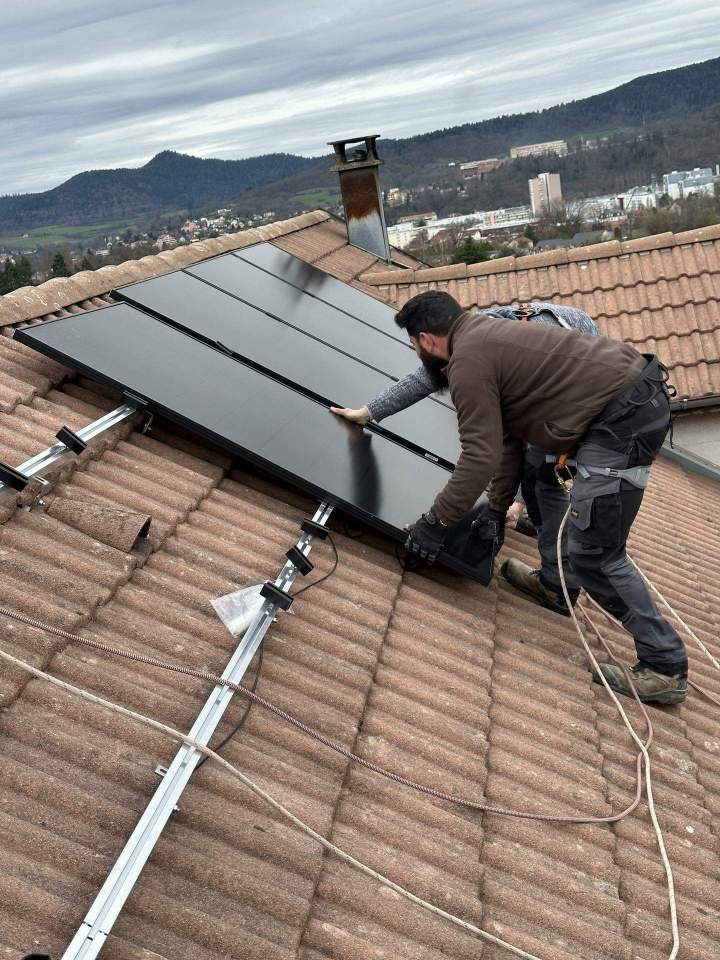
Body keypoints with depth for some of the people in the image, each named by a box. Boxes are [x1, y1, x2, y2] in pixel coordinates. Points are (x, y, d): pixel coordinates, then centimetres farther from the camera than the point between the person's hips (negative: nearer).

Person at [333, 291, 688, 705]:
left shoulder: (468, 362, -11)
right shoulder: (485, 335, 21)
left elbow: (481, 457, -13)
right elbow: (508, 438, 24)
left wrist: (436, 521, -3)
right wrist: (497, 507, 28)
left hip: (623, 415, -11)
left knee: (594, 553, -6)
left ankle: (665, 667, 3)